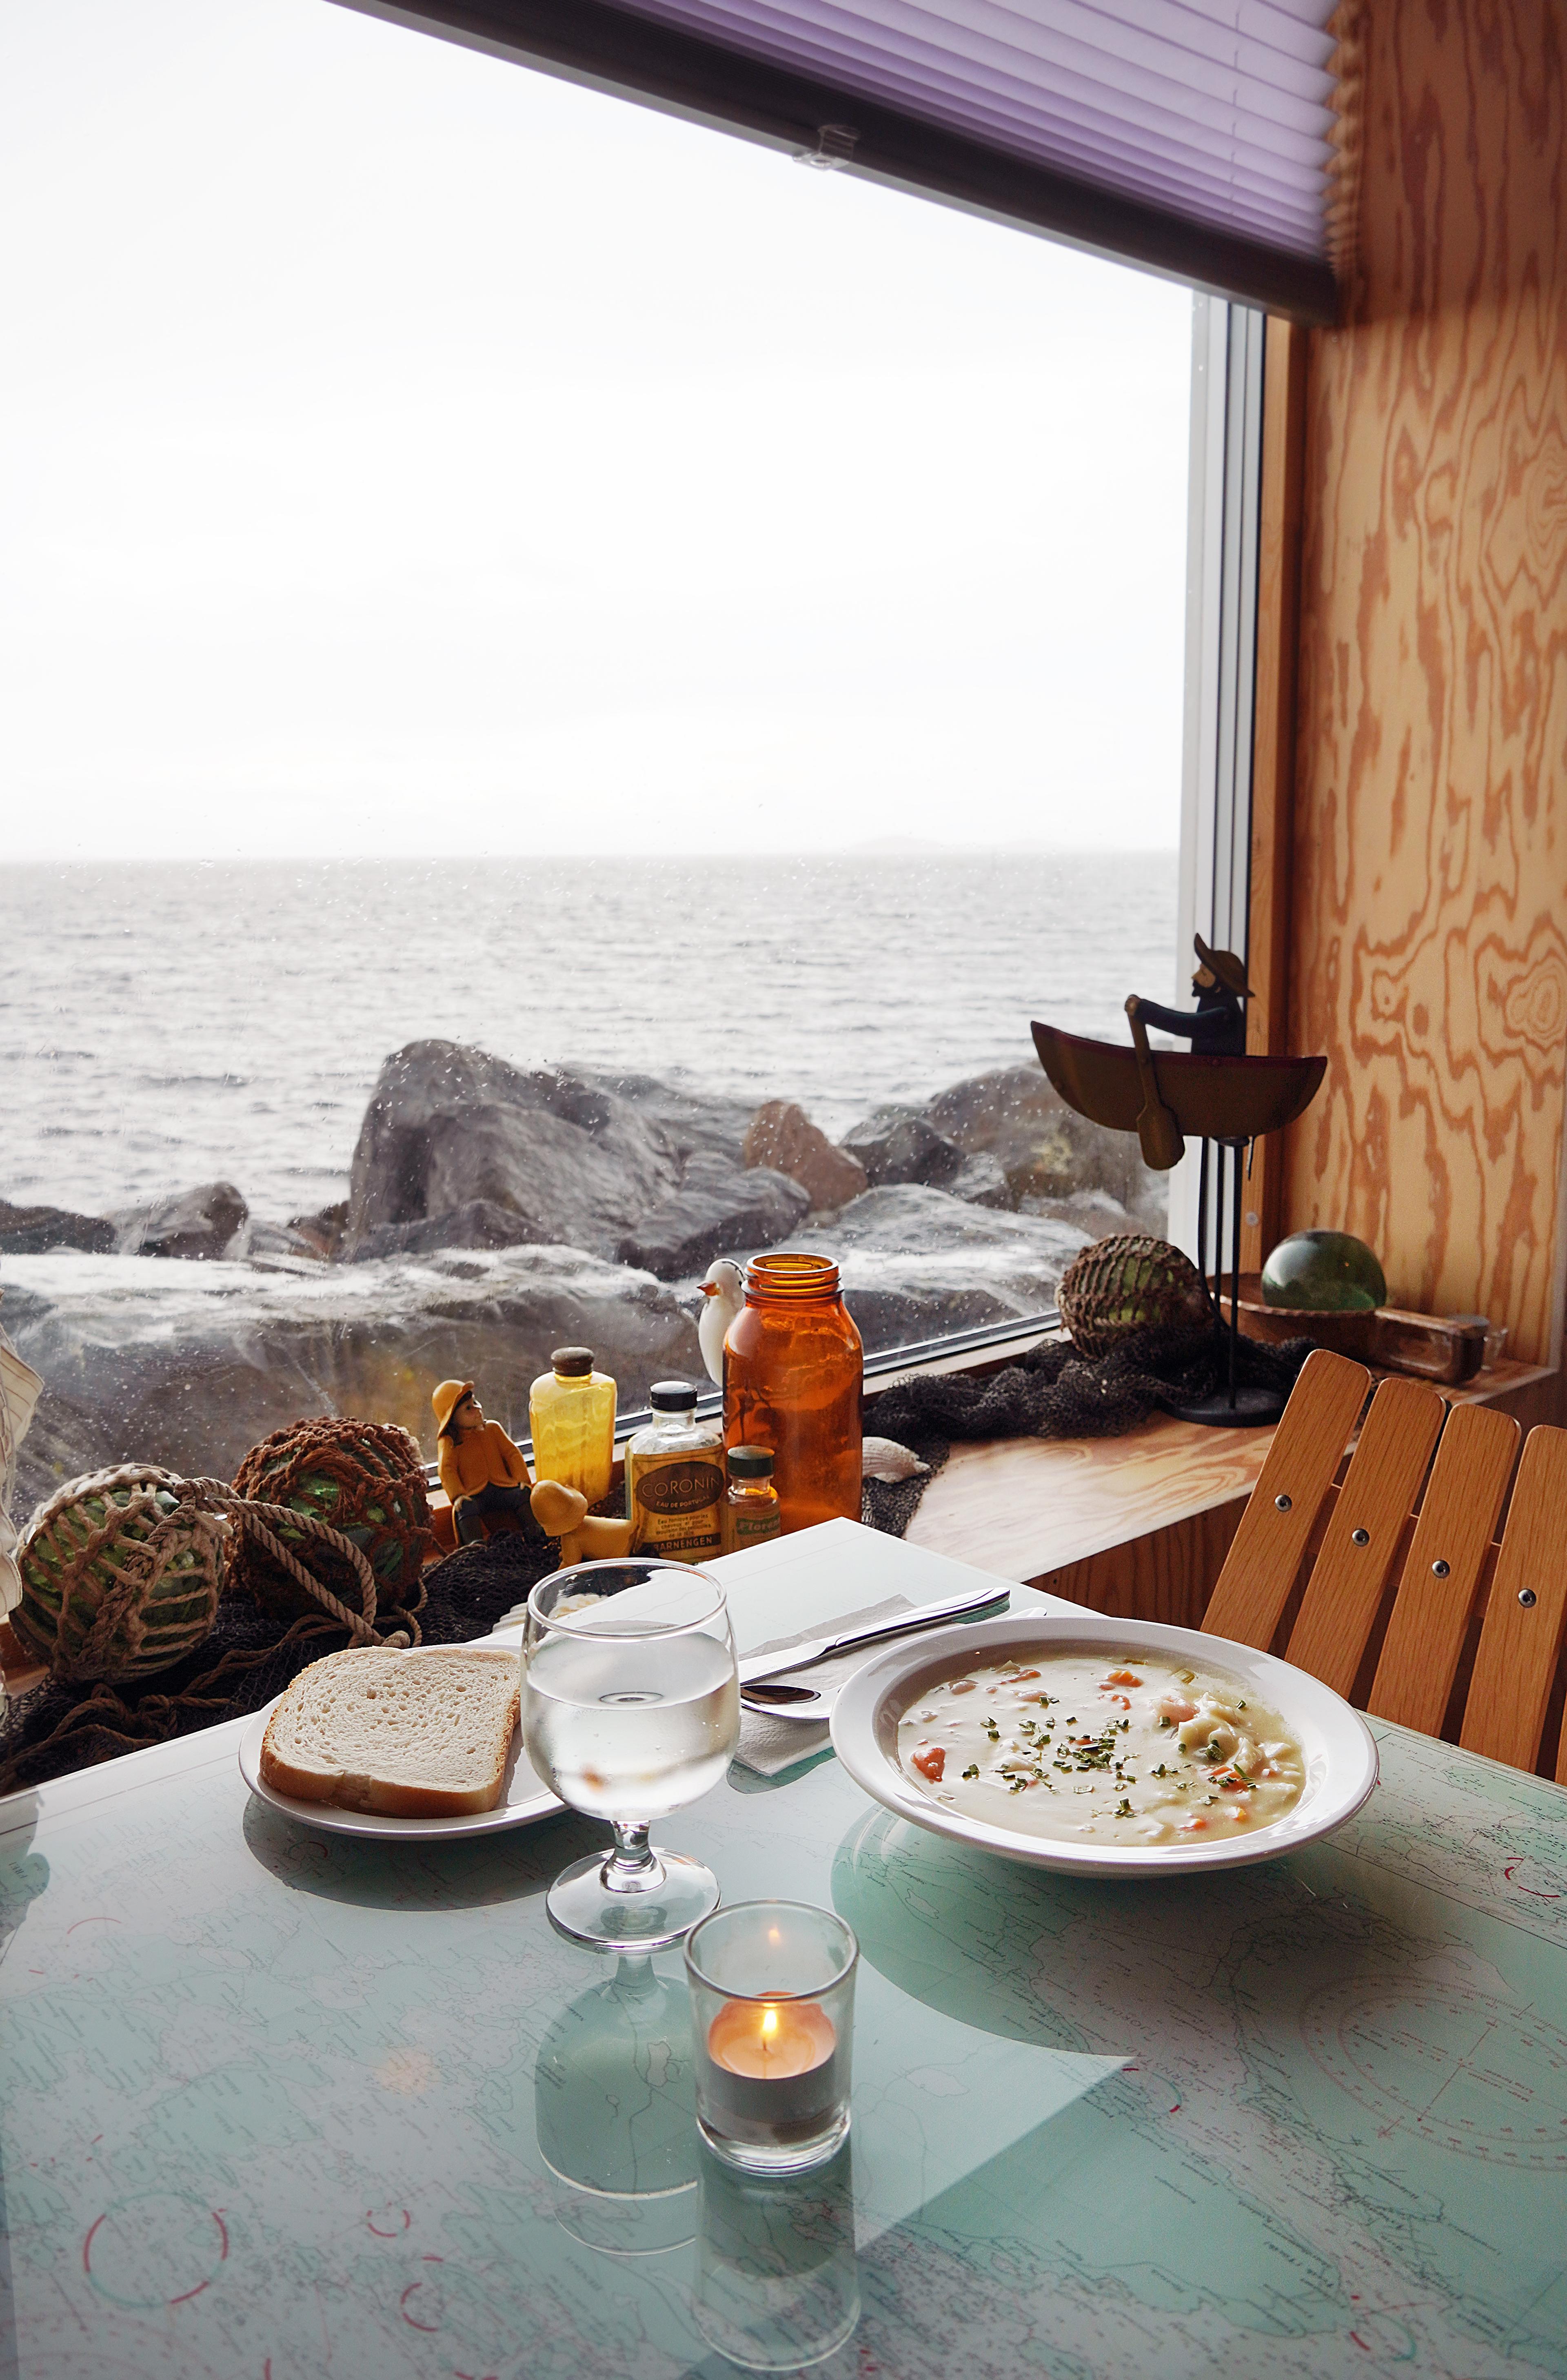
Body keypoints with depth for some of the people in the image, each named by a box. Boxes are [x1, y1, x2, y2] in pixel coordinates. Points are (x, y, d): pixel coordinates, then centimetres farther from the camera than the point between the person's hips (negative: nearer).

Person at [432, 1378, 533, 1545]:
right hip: (474, 1495, -3)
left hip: (501, 1488, 3)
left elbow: (512, 1453, 14)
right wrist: (458, 1495, -20)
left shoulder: (492, 1428, 15)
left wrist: (522, 1479, 2)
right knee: (466, 1509, -34)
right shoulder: (449, 1442, 4)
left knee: (523, 1495, -22)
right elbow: (446, 1470, -6)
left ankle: (535, 1536, -19)